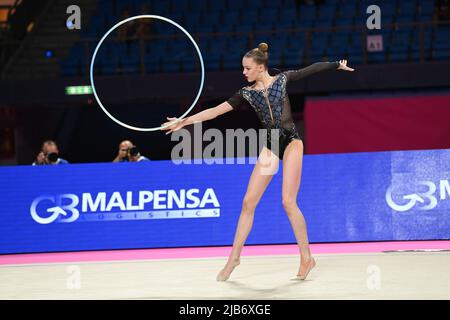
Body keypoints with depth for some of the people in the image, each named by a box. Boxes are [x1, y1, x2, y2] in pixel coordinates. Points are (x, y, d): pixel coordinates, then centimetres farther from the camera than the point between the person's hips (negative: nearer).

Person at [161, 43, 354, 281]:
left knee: (288, 202, -13)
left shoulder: (282, 79, 1)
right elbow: (216, 110, 3)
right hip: (270, 146, 4)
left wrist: (337, 65, 7)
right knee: (248, 202, -1)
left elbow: (312, 69, 9)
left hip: (291, 142, -4)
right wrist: (184, 121, -2)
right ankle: (234, 257, 9)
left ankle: (307, 257, -2)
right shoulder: (247, 93, 7)